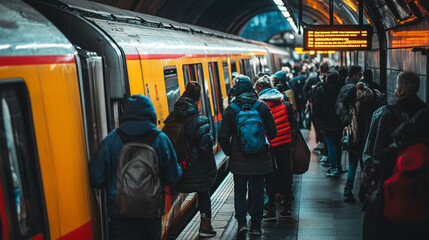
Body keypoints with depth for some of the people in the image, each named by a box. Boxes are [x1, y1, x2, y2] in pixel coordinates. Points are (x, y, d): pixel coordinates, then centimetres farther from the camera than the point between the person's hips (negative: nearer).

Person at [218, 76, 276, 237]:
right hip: (260, 158, 1)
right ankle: (256, 225, 16)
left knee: (240, 191, 12)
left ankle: (242, 221, -2)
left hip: (239, 159, -1)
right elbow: (273, 132, 0)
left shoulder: (230, 110, -6)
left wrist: (229, 152, 10)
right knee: (258, 191, 12)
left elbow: (223, 136, -6)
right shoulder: (263, 107, -3)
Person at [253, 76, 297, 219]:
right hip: (284, 144, 4)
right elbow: (294, 124, 4)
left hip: (268, 146, -4)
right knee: (285, 173, 14)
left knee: (270, 177, 4)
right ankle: (287, 206, 20)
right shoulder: (285, 103, 2)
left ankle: (272, 209, 6)